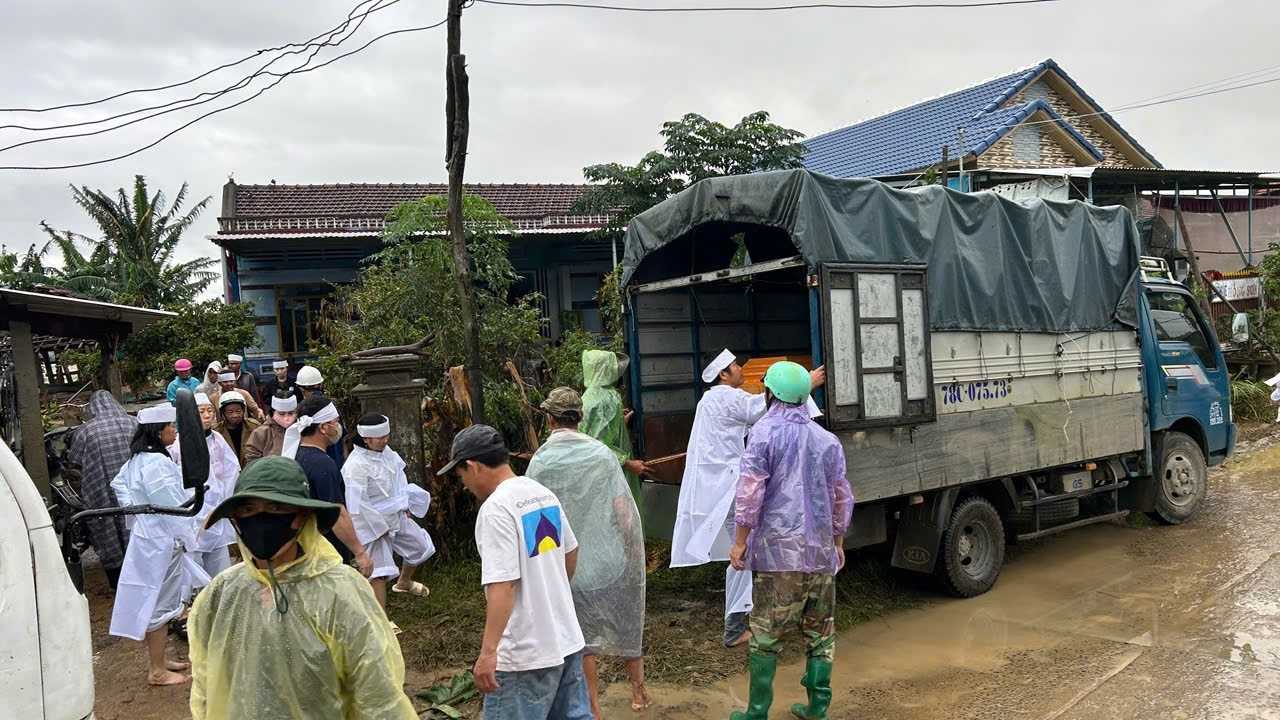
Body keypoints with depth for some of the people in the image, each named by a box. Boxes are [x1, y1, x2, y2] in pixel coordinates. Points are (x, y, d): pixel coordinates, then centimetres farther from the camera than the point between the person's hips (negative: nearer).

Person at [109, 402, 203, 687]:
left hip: (146, 534, 10)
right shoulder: (157, 463, -24)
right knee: (160, 603, 1)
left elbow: (118, 483, 22)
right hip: (161, 541, -10)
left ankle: (156, 659, 32)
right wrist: (189, 540, -13)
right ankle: (158, 671, 11)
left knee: (151, 600, 19)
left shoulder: (137, 459, 6)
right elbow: (171, 508, -22)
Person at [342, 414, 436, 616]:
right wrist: (381, 527, -18)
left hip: (397, 516, 9)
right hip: (374, 523, -9)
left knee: (420, 546, 22)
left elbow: (399, 476, 13)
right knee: (379, 571, -6)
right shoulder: (356, 466, -27)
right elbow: (358, 505, -27)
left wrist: (404, 506, 6)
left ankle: (404, 582, 50)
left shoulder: (385, 451, -2)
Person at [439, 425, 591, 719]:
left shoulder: (495, 509, -18)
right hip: (568, 640, 9)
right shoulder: (544, 494, 8)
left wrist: (488, 652, -26)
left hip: (526, 654, -9)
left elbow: (502, 585, -26)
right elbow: (571, 552, 20)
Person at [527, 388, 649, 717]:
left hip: (568, 566, -1)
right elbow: (623, 508, -9)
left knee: (582, 636, 14)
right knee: (627, 625, 20)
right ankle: (639, 692, 33)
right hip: (611, 559, 1)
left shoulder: (539, 462, -10)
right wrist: (634, 553, 3)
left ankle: (593, 707, 22)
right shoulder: (602, 453, -9)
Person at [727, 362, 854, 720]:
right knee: (820, 632, 14)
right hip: (821, 552, 5)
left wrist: (740, 541, -5)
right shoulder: (827, 439, 10)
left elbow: (750, 490, -12)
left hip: (779, 550, -5)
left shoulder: (765, 432, -6)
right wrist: (838, 542, 26)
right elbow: (842, 497, 15)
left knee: (766, 635, 2)